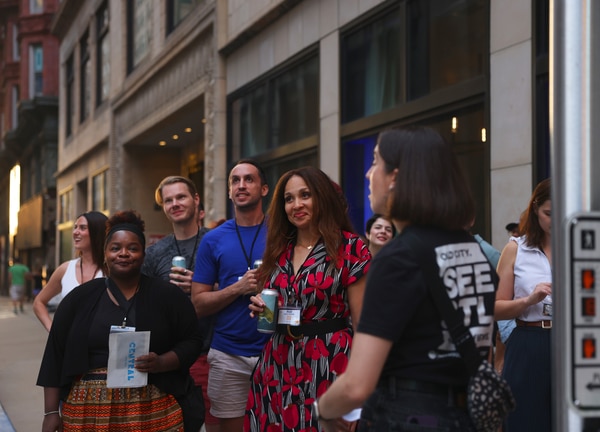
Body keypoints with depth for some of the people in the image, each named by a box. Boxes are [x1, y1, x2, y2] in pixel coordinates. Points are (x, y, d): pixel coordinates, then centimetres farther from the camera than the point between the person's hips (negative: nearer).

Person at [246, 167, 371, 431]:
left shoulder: (349, 248, -6)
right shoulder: (278, 250, 10)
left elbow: (362, 320, -8)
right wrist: (261, 308, 0)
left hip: (328, 364, -5)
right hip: (278, 365, 5)